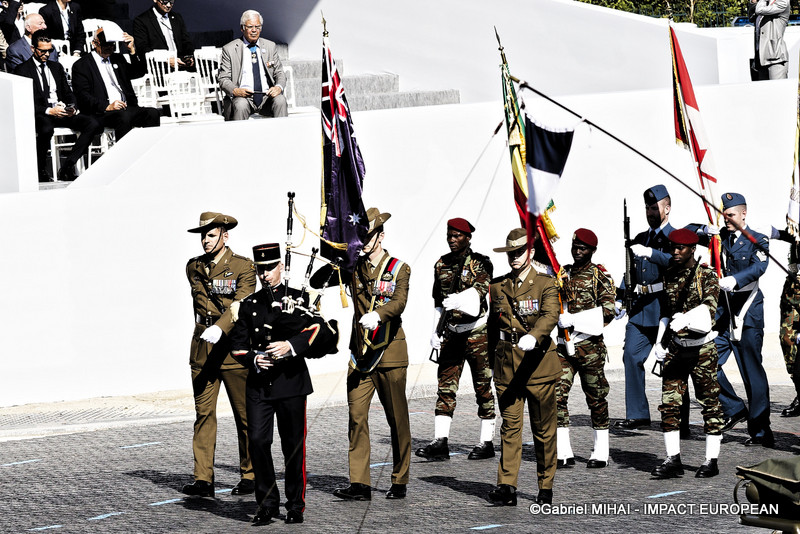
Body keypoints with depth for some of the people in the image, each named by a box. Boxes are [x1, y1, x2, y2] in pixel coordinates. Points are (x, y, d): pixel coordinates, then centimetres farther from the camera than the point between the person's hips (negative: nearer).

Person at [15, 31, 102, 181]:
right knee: (46, 129, -42)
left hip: (63, 112, 6)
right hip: (40, 115, -6)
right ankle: (41, 171, -19)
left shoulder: (56, 67, 22)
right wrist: (48, 111, -19)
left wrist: (72, 107, -2)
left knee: (93, 124, -19)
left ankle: (67, 167, -21)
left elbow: (68, 94, 22)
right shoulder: (24, 70, 3)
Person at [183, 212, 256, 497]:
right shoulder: (194, 267, 12)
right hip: (202, 352, 4)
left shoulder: (243, 267, -3)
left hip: (234, 349, -4)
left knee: (245, 415, 3)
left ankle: (250, 476, 13)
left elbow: (242, 306, -15)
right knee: (203, 413, -3)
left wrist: (220, 327, -32)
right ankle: (203, 479, -5)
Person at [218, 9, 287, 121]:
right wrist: (235, 91, -18)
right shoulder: (229, 49, 6)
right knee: (241, 105, -36)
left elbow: (279, 73, 16)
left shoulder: (270, 46, 16)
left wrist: (279, 87, -8)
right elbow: (224, 79, 4)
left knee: (280, 100, -30)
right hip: (241, 96, -2)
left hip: (267, 96, 2)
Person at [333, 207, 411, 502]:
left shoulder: (399, 269, -1)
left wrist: (376, 315, -37)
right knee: (356, 417, -6)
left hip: (390, 355, -3)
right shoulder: (354, 268, 10)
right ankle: (359, 484, -7)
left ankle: (399, 482, 15)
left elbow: (399, 302, -18)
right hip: (360, 355, 3)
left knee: (397, 420, 4)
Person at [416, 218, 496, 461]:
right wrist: (436, 331, 12)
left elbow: (478, 290, -23)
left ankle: (486, 443, 8)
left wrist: (457, 300, -42)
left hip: (477, 332, -5)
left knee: (483, 388, 1)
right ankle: (440, 442, -9)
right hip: (451, 333, 5)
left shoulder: (480, 263, -4)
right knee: (446, 386, -4)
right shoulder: (441, 265, 11)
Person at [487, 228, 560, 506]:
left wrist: (533, 337, -38)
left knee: (544, 429, 4)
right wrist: (494, 356, 19)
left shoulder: (546, 284, -1)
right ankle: (507, 486, -9)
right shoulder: (497, 286, 12)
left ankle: (546, 487, 15)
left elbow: (550, 315, -20)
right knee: (509, 426, -4)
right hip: (506, 366, 3)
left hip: (538, 365, -3)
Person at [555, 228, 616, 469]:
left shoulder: (600, 276, -1)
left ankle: (601, 453, 12)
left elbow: (608, 311, -10)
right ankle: (563, 452, -3)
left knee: (596, 398, 3)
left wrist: (574, 320, -16)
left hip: (590, 345, -4)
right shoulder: (563, 273, 14)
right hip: (564, 344, 5)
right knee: (557, 395, -6)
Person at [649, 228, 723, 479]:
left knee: (710, 404, 2)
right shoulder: (669, 275, 11)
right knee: (669, 403, -2)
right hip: (675, 348, 5)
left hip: (702, 348, -5)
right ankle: (673, 460, 2)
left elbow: (709, 306, -21)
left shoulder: (707, 276, -5)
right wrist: (660, 342, 11)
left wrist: (686, 318, -39)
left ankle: (711, 461, 8)